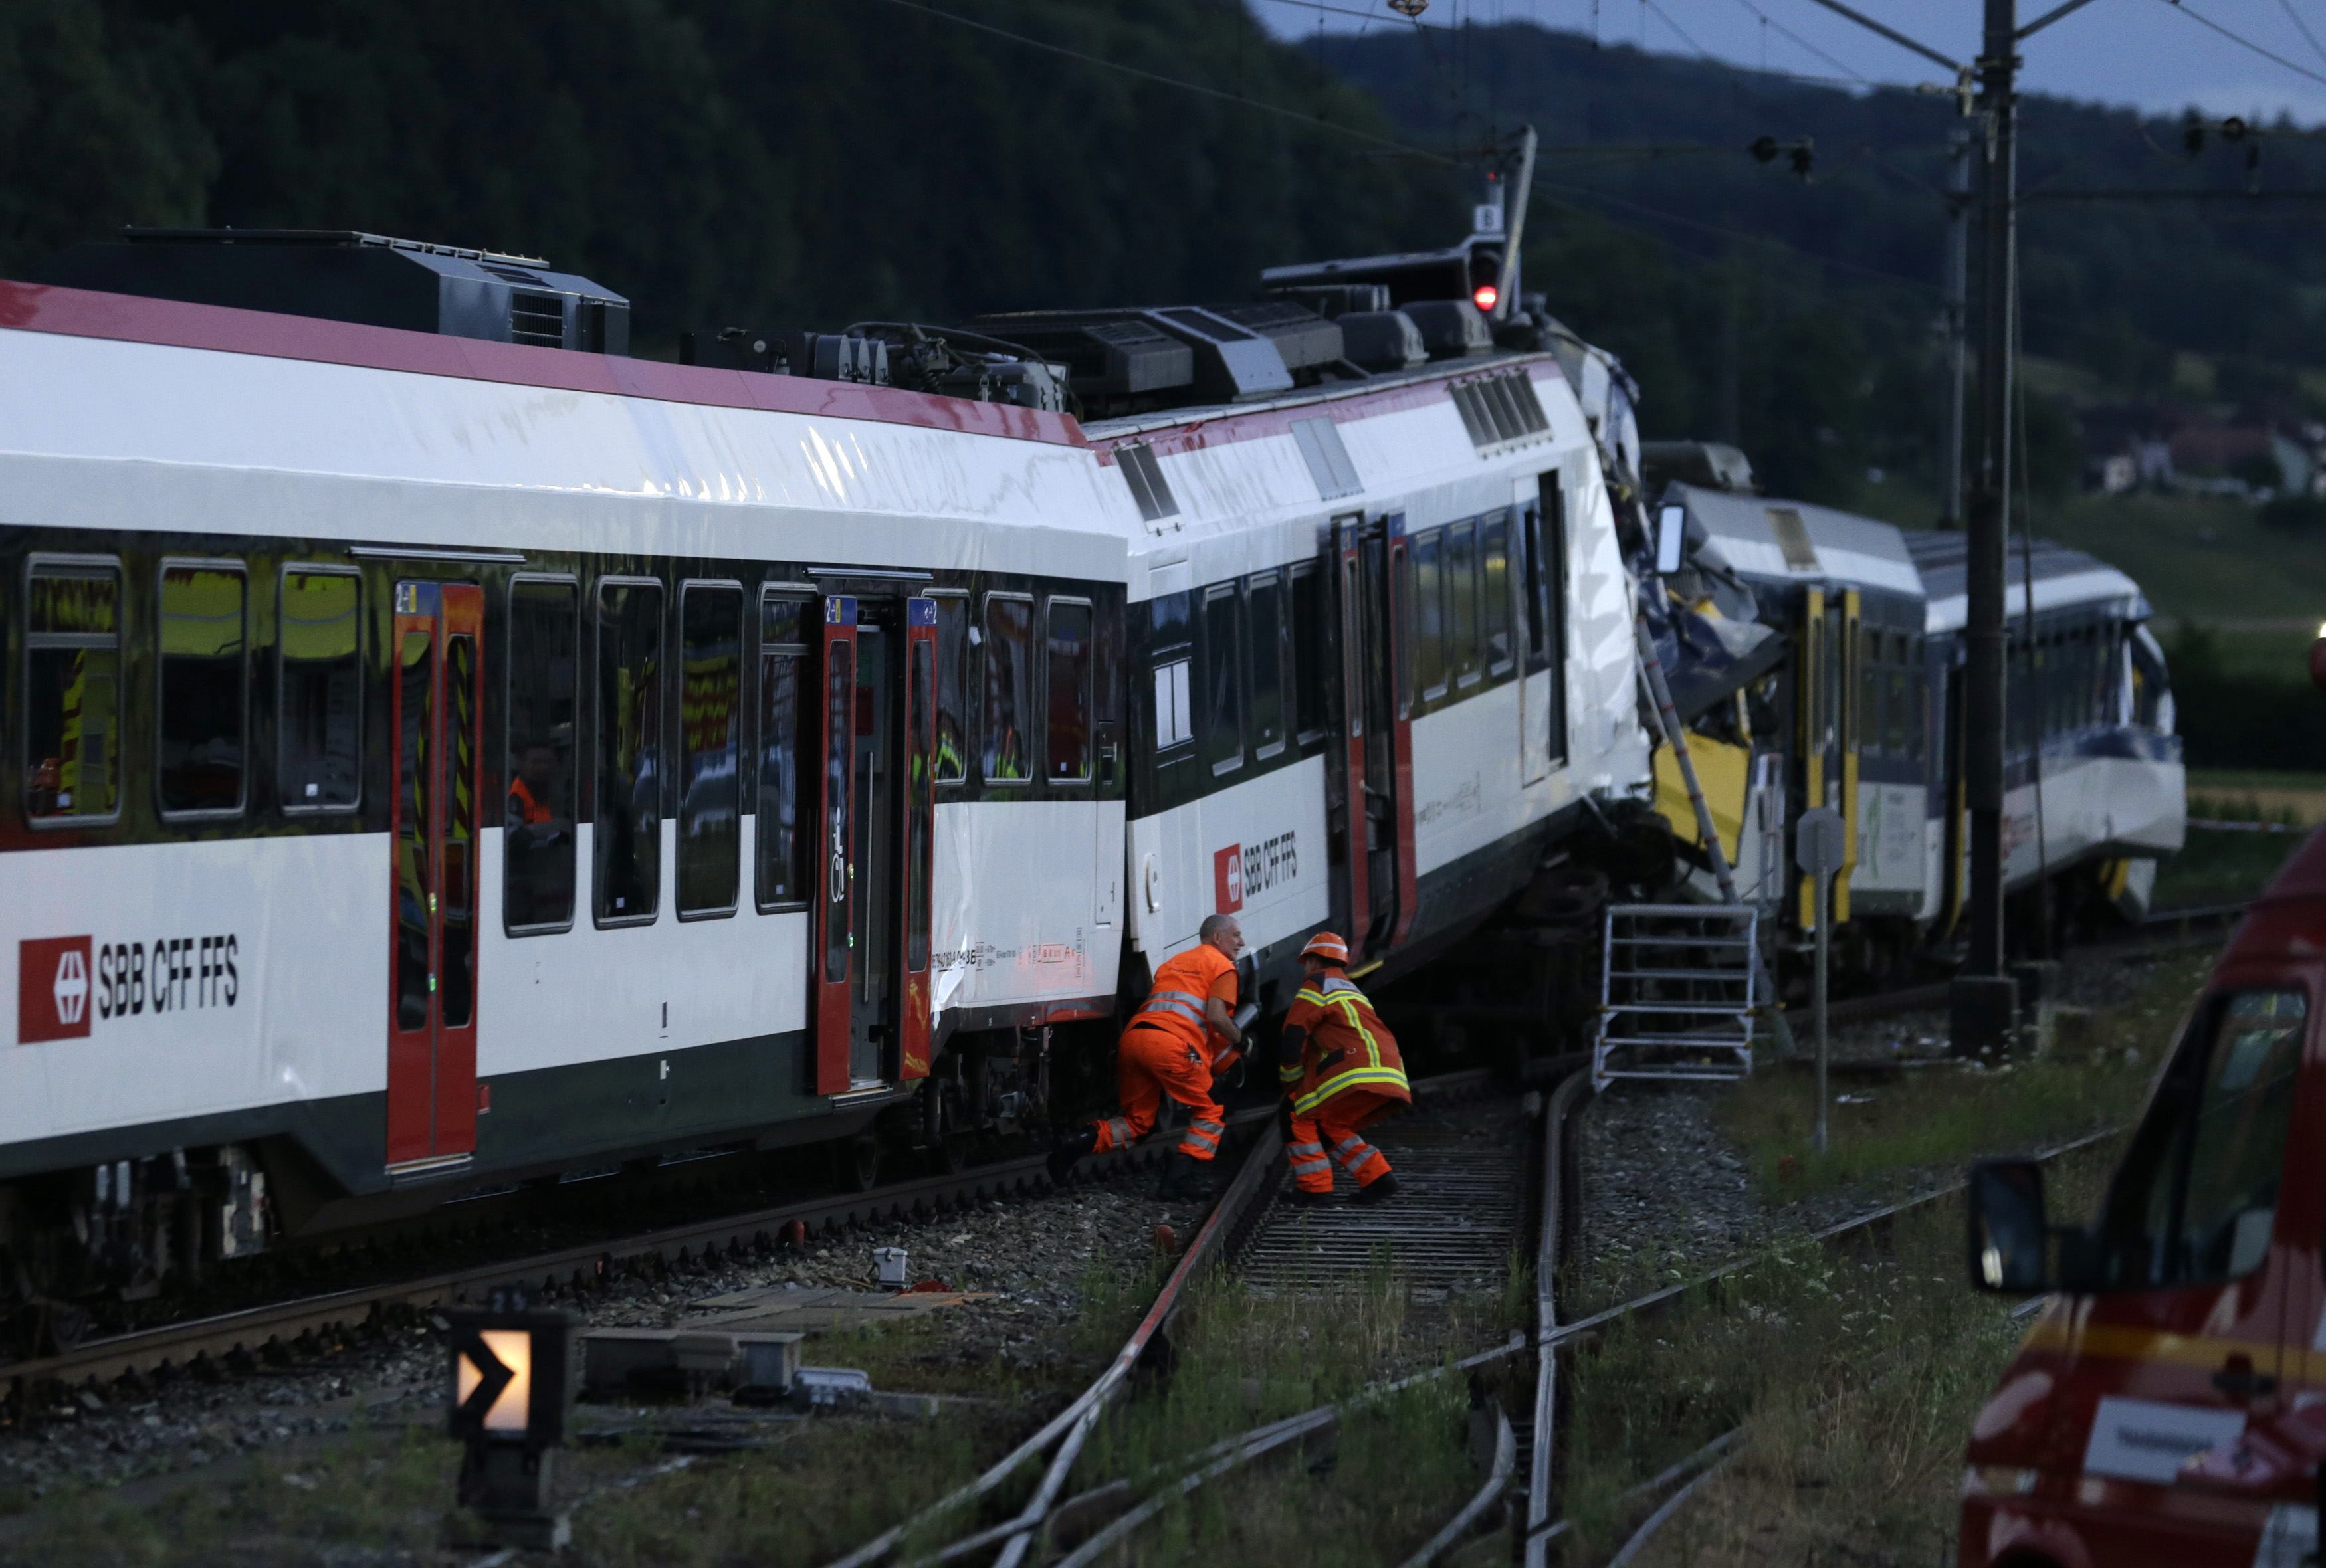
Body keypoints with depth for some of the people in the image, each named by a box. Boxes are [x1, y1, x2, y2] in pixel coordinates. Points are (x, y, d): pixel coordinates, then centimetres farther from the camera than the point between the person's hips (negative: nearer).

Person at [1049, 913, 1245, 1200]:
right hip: (1172, 1044, -7)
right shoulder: (1222, 966, 9)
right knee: (1209, 1113, 10)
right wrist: (1240, 1041, 14)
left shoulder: (1173, 962, 33)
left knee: (1138, 1122, 15)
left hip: (1133, 1036, 7)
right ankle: (1182, 1181, -3)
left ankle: (1076, 1142, -7)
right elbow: (1217, 1017, -4)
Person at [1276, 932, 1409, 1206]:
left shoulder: (1318, 985, 7)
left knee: (1301, 1115, 3)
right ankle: (1377, 1176, 9)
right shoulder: (1350, 989, 33)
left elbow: (1293, 1038, 1)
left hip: (1359, 1073, -8)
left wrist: (1292, 1087, 10)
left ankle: (1315, 1186, -4)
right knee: (1331, 1126, 21)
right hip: (1391, 1078, 8)